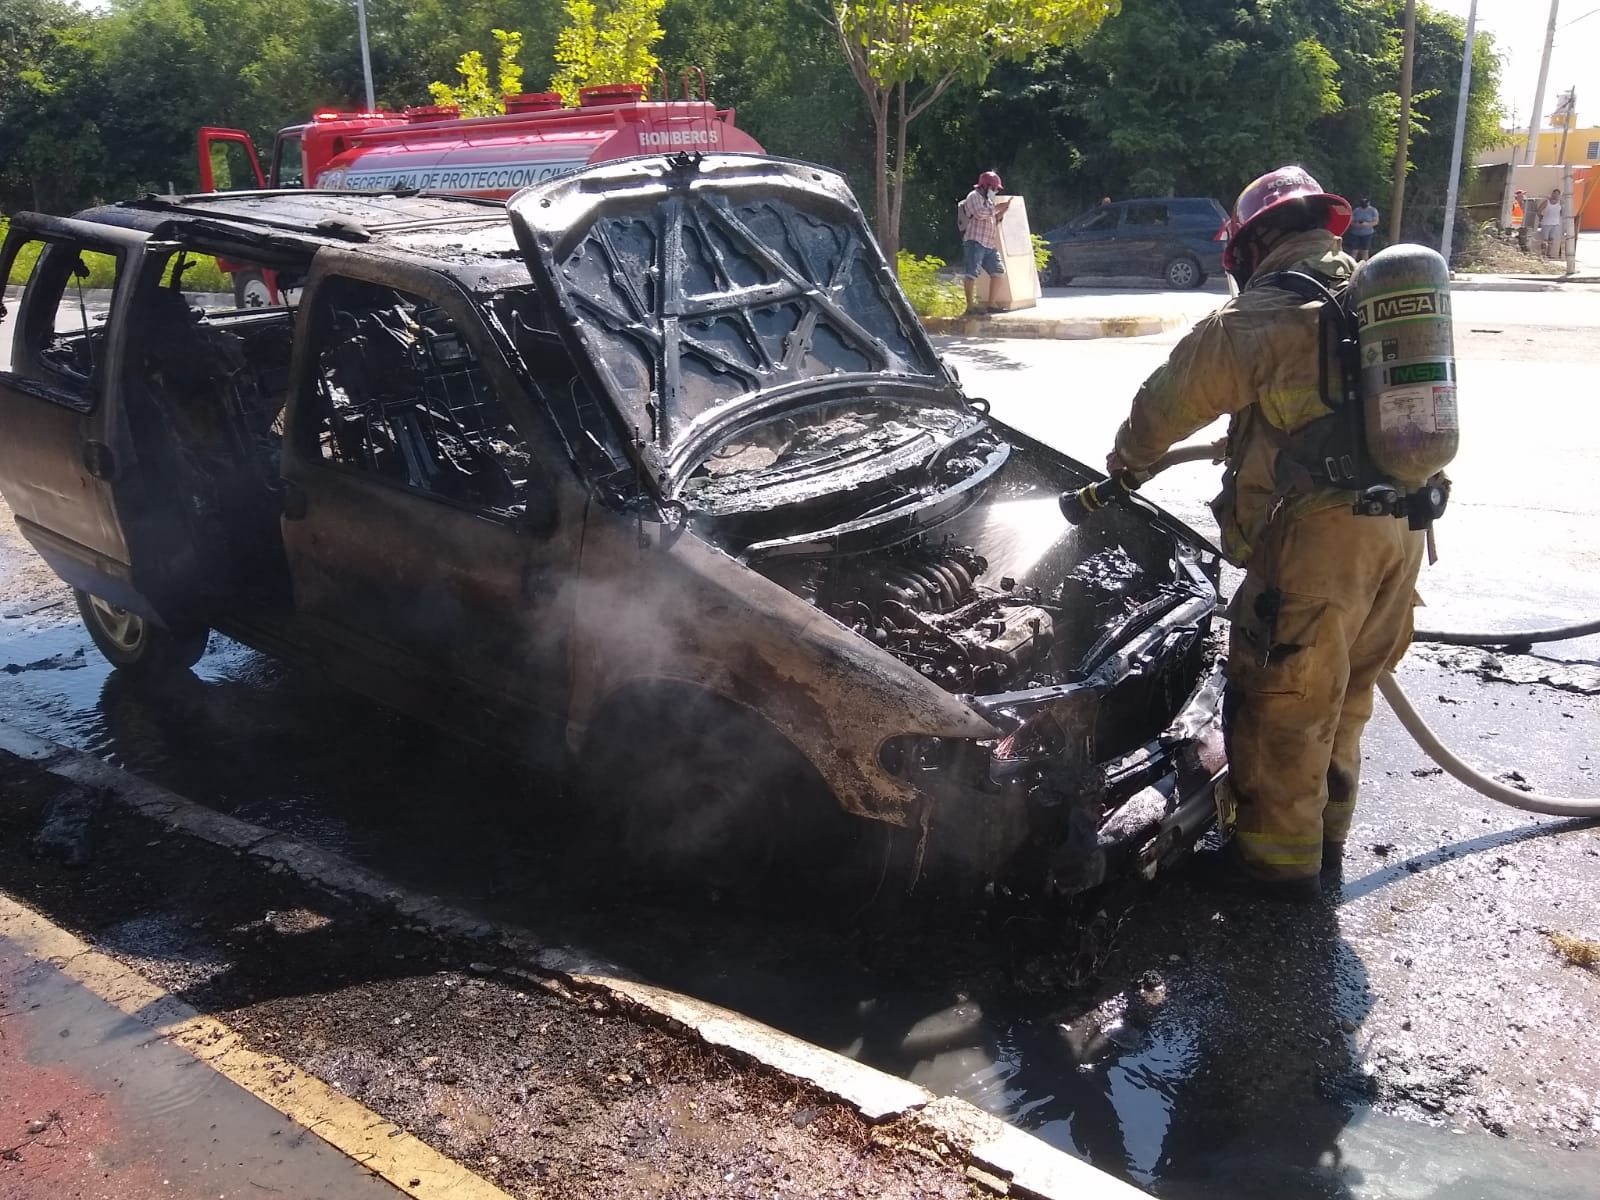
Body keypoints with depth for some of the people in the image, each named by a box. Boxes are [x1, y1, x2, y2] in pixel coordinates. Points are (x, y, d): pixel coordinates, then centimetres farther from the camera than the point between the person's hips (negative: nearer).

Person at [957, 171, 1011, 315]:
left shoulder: (987, 201, 27)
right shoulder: (974, 196, 0)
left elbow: (993, 222, 31)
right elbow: (980, 213, -17)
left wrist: (1001, 212, 14)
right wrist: (997, 207, -10)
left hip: (990, 245, 10)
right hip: (974, 242, -10)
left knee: (998, 272, 6)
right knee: (971, 273, -11)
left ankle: (991, 305, 11)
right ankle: (970, 306, -12)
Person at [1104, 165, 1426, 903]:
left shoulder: (1263, 314, -8)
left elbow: (1176, 396, 2)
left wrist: (1126, 457, 18)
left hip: (1319, 530, -8)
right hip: (1399, 521, 9)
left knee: (1281, 700, 3)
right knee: (1344, 691, 19)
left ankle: (1279, 856, 12)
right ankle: (1325, 831, 32)